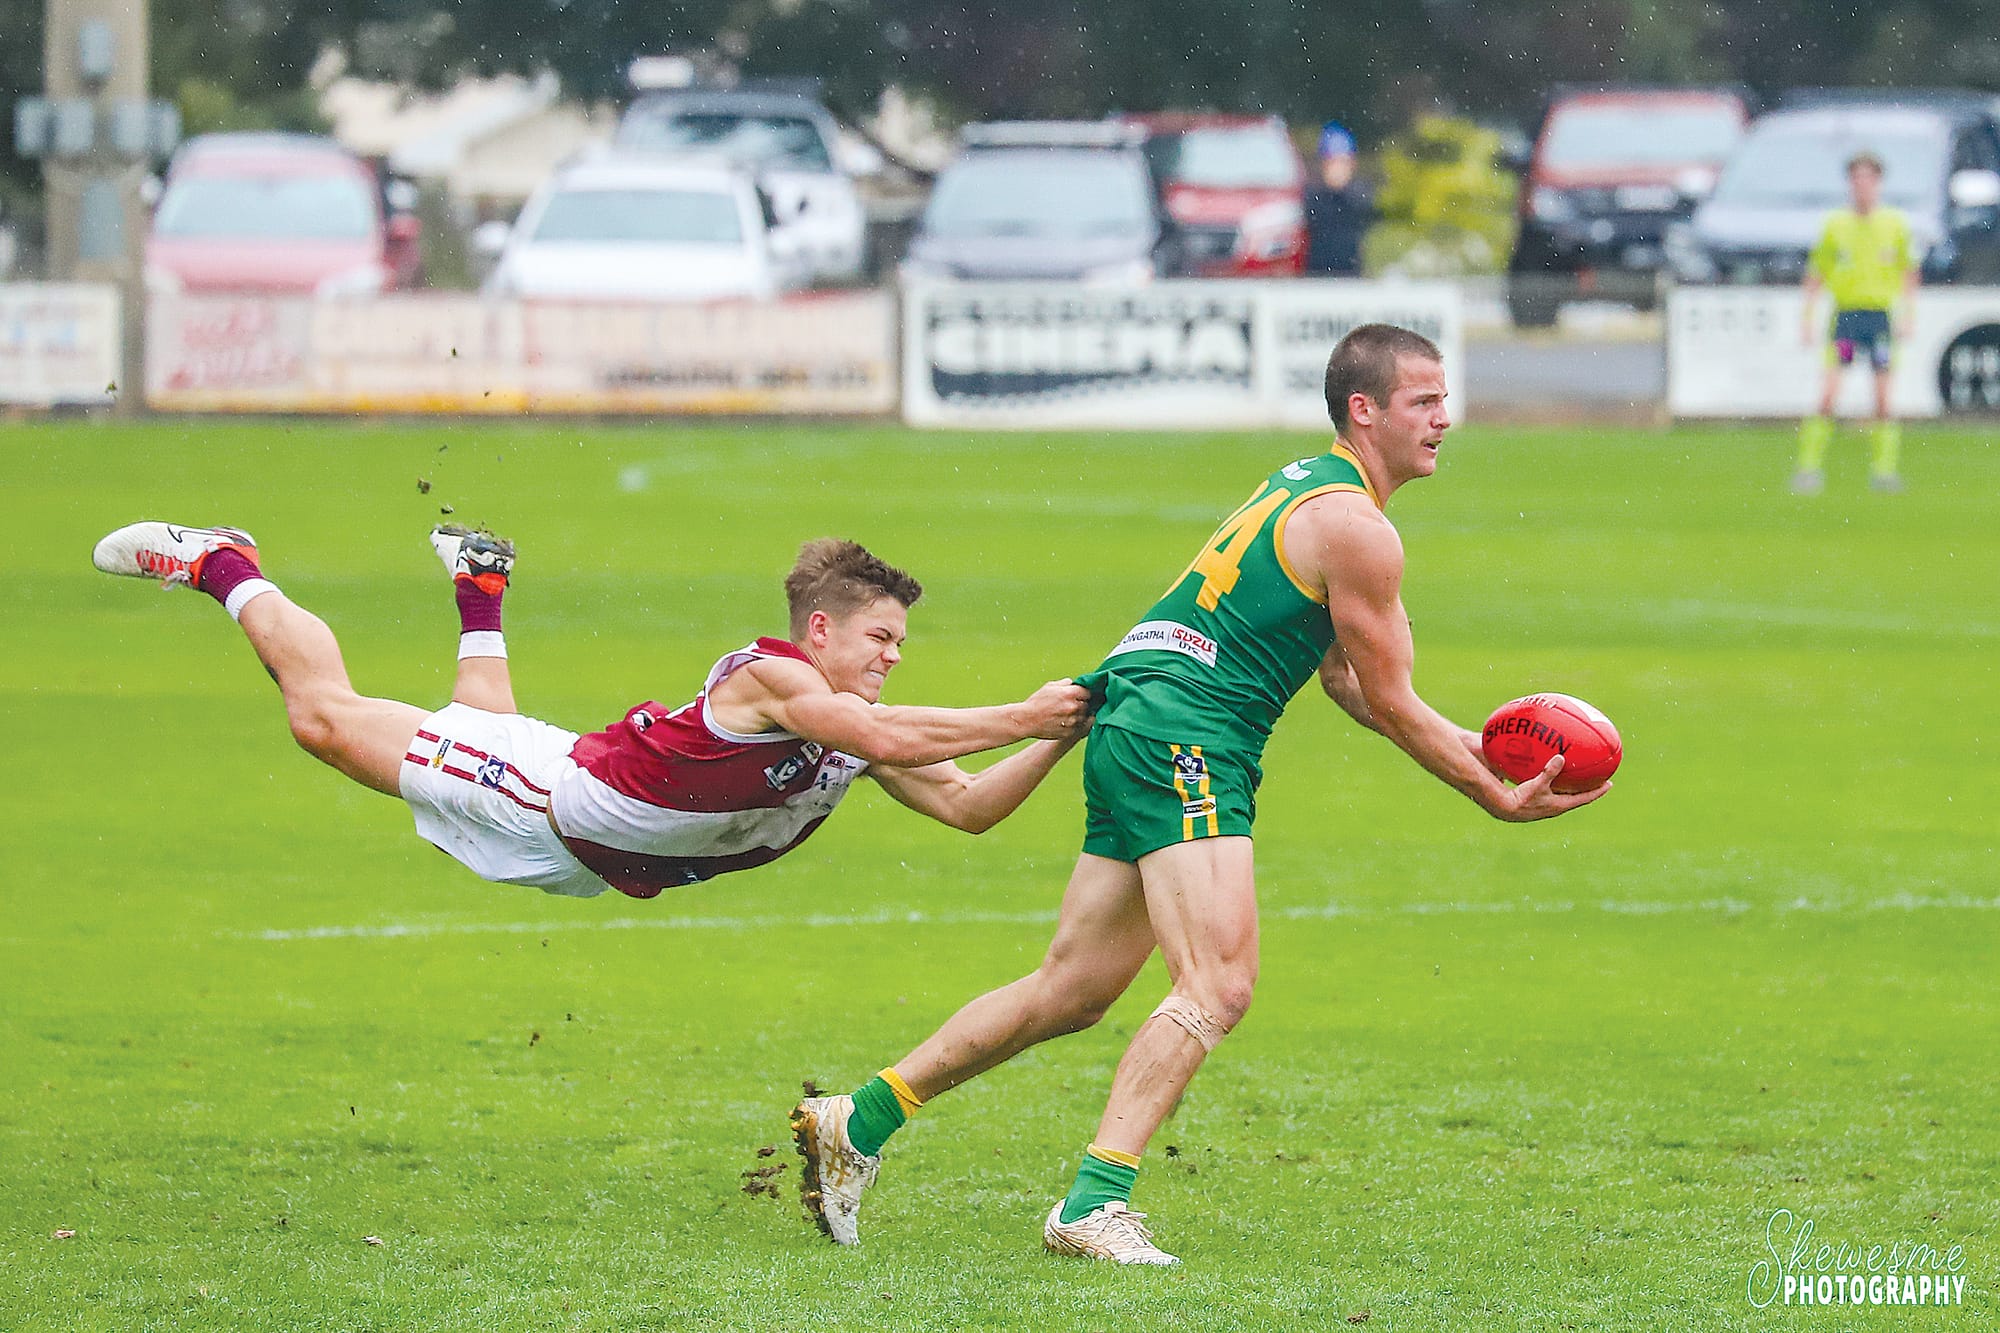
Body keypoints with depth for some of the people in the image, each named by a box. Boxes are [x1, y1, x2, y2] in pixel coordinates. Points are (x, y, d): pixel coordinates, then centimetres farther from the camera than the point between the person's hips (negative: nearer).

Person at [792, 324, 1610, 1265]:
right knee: (1218, 986, -19)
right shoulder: (1356, 530, -10)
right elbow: (1391, 702, -4)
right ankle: (1093, 1204, -27)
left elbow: (1345, 680, 27)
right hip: (1182, 737, -10)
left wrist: (1463, 745, 20)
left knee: (1070, 991, 12)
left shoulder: (1305, 486, 22)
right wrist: (1497, 800, 5)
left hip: (1135, 727, 10)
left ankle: (857, 1124, 17)